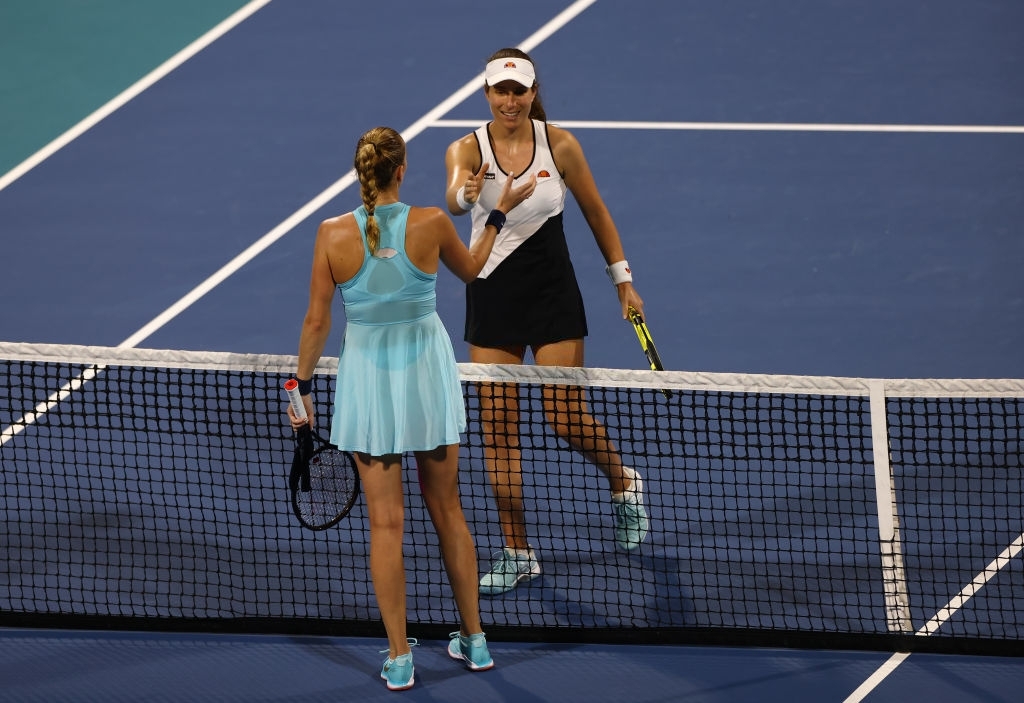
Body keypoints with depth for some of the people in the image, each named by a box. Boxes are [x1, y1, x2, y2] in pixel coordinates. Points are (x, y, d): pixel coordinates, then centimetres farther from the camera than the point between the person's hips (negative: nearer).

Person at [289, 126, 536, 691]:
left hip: (367, 379, -1)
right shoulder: (430, 224, -12)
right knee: (447, 511, 17)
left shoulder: (333, 234, -14)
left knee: (386, 522, 5)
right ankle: (474, 639, 26)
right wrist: (499, 214, 22)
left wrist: (302, 385, 3)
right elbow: (469, 269, 10)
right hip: (428, 374, 1)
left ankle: (398, 658, 7)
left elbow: (317, 321, -9)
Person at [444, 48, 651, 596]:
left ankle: (622, 481, 30)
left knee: (565, 419, -3)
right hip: (491, 297, 1)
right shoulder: (467, 150, -9)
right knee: (497, 425, 1)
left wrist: (623, 280, 9)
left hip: (552, 293, -1)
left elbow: (595, 212, 7)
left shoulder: (560, 145, -7)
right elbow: (453, 199, -32)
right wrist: (466, 195, -56)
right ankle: (517, 554, 10)